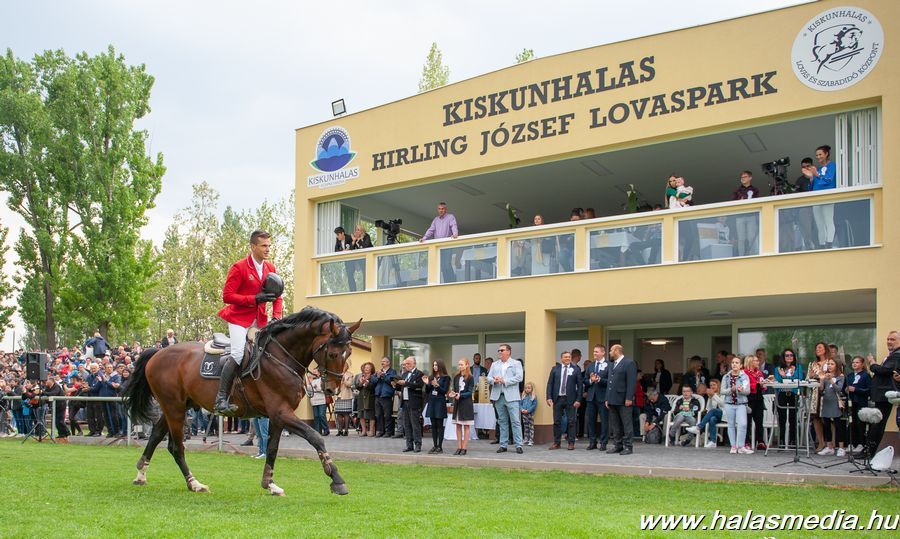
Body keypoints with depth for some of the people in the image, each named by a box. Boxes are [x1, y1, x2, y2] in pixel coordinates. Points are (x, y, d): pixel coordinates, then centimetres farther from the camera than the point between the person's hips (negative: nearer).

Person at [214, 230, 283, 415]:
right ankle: (221, 398, -17)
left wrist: (276, 317, -2)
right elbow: (227, 296, -13)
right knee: (238, 354, -20)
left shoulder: (270, 268, 10)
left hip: (259, 319, 6)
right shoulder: (239, 267, -9)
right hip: (239, 318, -6)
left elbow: (277, 296, 16)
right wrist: (255, 299, -19)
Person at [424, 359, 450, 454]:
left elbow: (445, 391, -9)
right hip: (431, 402, 5)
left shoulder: (445, 377, -3)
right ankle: (434, 446, 13)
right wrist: (427, 384, -6)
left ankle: (440, 447, 0)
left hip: (440, 403, -5)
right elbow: (427, 391, 12)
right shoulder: (431, 377, 11)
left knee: (440, 425, -3)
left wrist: (437, 385, -21)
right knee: (433, 425, 7)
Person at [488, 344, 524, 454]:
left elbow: (519, 377, -8)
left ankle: (518, 445, -5)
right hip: (498, 396, 4)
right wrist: (494, 380, -12)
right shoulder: (494, 365, 18)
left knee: (515, 421, -7)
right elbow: (488, 378, 11)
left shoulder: (516, 363, 5)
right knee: (502, 422, 8)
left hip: (511, 396, -4)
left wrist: (504, 381, -14)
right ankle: (503, 445, 13)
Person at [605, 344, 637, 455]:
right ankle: (617, 445, 16)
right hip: (613, 400, 8)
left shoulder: (629, 363, -6)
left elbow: (632, 382, -13)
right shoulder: (612, 365, 21)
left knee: (627, 424, -3)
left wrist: (629, 398, -18)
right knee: (615, 425, 10)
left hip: (623, 400, -8)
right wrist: (607, 398, 15)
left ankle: (628, 446, 1)